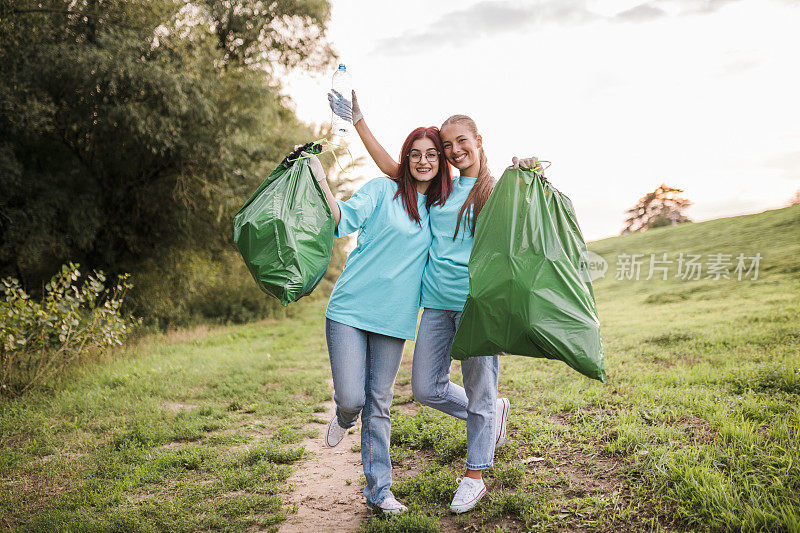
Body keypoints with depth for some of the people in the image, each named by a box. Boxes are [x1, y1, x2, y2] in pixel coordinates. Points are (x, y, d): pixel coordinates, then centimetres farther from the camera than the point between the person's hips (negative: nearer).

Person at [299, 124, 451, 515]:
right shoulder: (383, 190, -1)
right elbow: (344, 220, -10)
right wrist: (320, 179, -21)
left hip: (393, 318, 3)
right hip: (350, 309, -3)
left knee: (379, 404, 7)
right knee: (351, 399, -8)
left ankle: (378, 490, 18)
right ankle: (344, 418, 31)